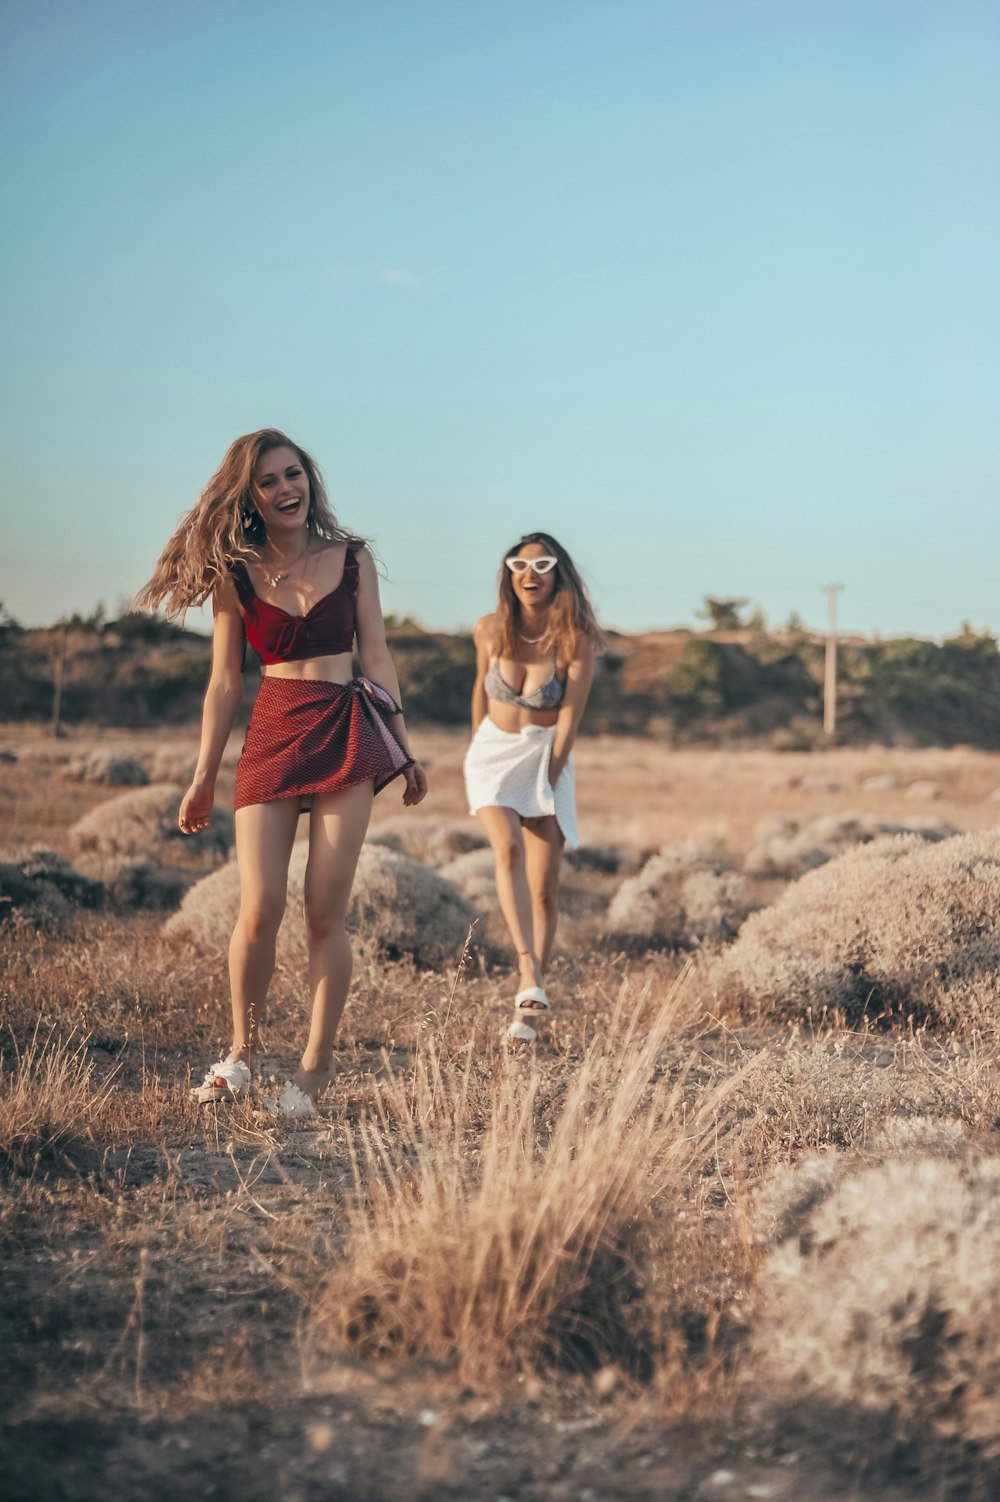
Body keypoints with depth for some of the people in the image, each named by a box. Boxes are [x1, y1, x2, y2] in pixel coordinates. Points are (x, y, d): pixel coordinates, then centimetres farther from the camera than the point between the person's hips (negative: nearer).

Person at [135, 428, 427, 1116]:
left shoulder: (353, 559, 6)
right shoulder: (234, 573, 5)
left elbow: (376, 655, 10)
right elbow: (225, 683, 8)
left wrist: (405, 750, 8)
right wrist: (203, 779, 8)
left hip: (346, 736, 0)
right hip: (270, 739, 0)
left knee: (325, 913, -4)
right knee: (260, 907, -10)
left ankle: (316, 1068, 5)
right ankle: (241, 1053, 10)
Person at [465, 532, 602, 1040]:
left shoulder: (576, 640, -13)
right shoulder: (490, 630, -6)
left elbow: (570, 715, -11)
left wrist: (551, 777, -13)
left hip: (546, 756, -1)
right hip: (494, 752, 1)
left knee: (543, 887, -3)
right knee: (509, 849, -26)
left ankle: (527, 1013, 2)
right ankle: (528, 972, -38)